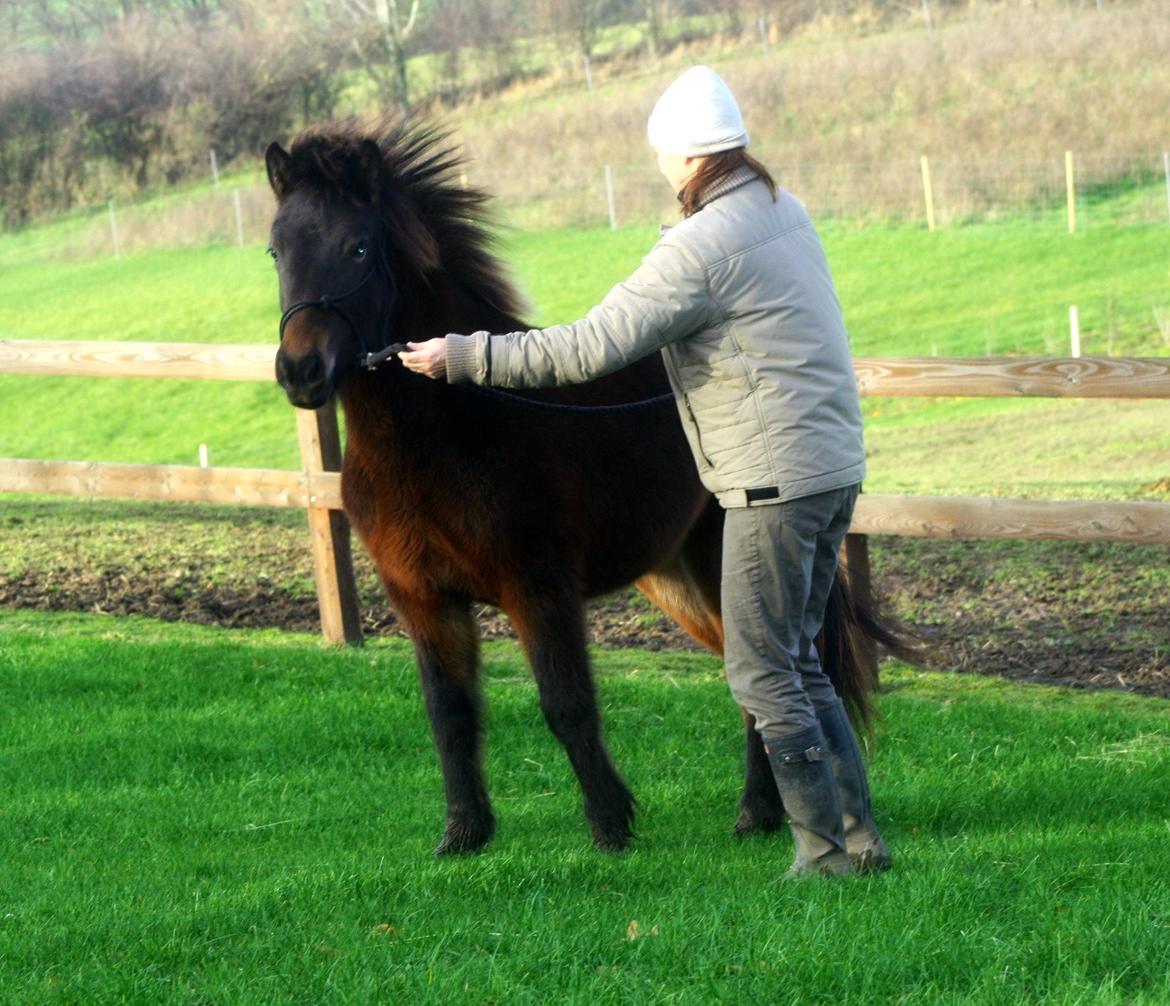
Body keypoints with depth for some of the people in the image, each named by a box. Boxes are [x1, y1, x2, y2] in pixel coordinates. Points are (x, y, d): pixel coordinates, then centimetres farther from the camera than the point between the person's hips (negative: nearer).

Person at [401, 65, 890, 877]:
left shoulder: (700, 248, -17)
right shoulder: (783, 210, 11)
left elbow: (593, 348, -20)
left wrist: (466, 356, -14)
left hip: (777, 476, -9)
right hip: (836, 464, 9)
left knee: (762, 671, -1)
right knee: (797, 661, 16)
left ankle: (826, 848, 0)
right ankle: (861, 837, 16)